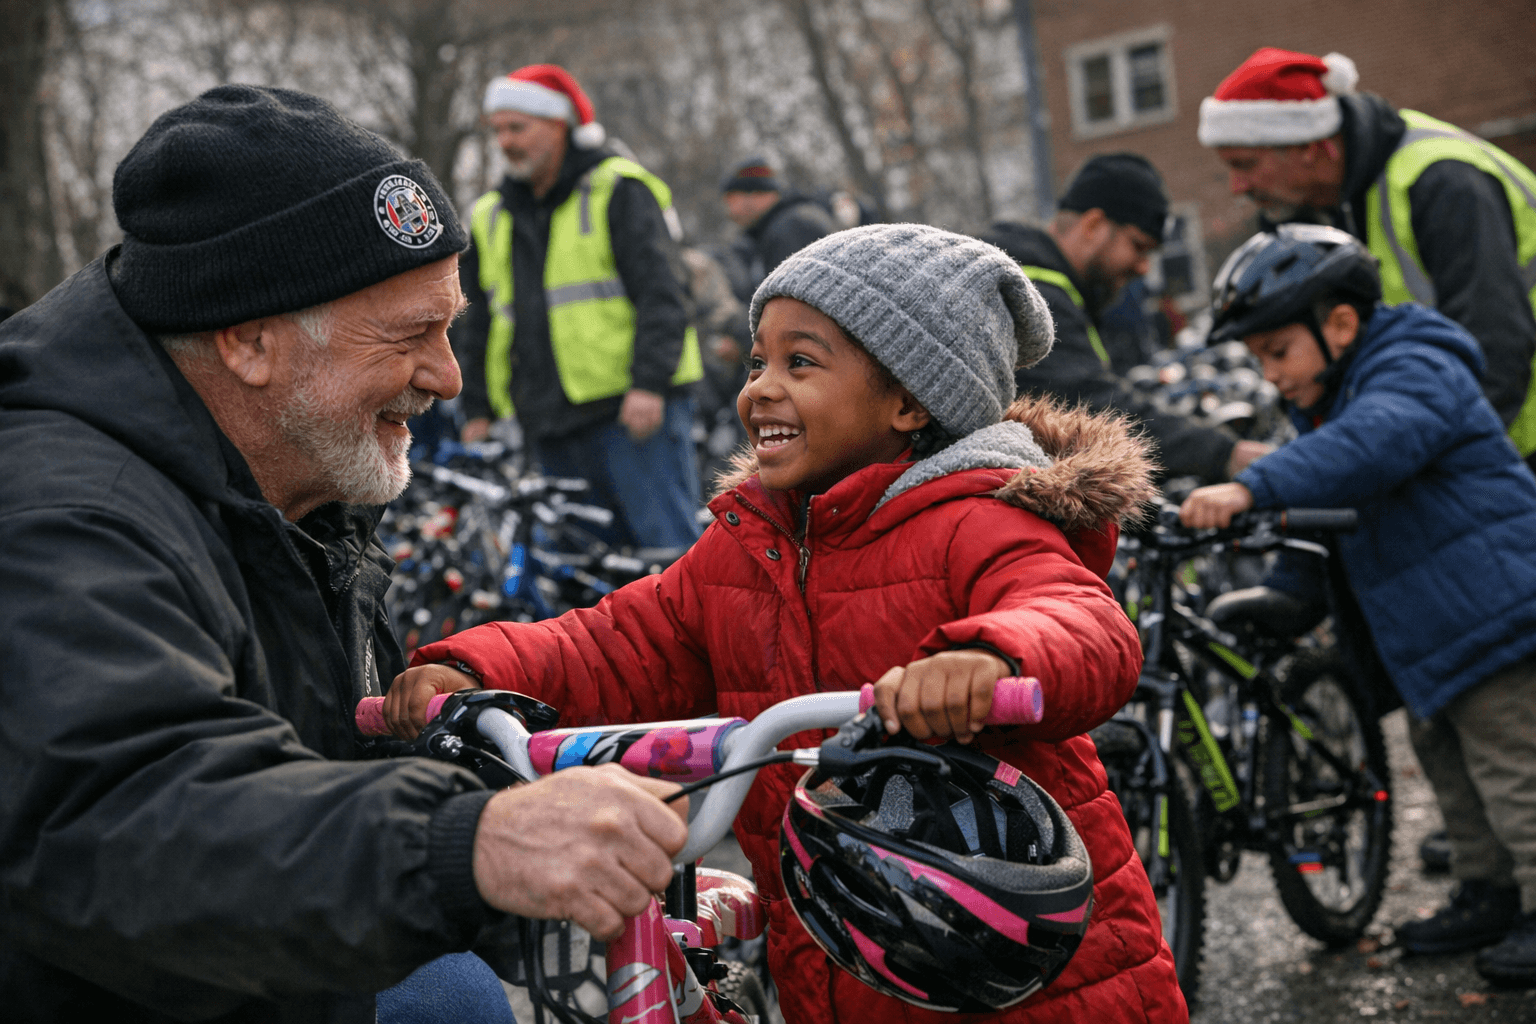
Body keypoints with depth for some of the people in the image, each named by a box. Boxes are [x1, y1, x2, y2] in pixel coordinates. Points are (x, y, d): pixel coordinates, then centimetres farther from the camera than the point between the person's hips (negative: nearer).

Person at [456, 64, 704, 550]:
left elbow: (660, 292, -10)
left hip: (635, 409, -6)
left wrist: (649, 382, -20)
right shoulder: (491, 217, 19)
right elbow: (480, 322, 25)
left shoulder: (619, 190, -1)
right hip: (553, 428, 6)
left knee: (668, 545, -11)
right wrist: (478, 409, 19)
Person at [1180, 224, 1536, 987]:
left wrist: (1251, 488, -52)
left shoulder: (1415, 372, -20)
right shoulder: (1326, 400, 12)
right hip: (1432, 635, 10)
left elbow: (1367, 447, -42)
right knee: (1447, 760, 18)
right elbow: (1323, 514, 23)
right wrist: (1282, 599, 14)